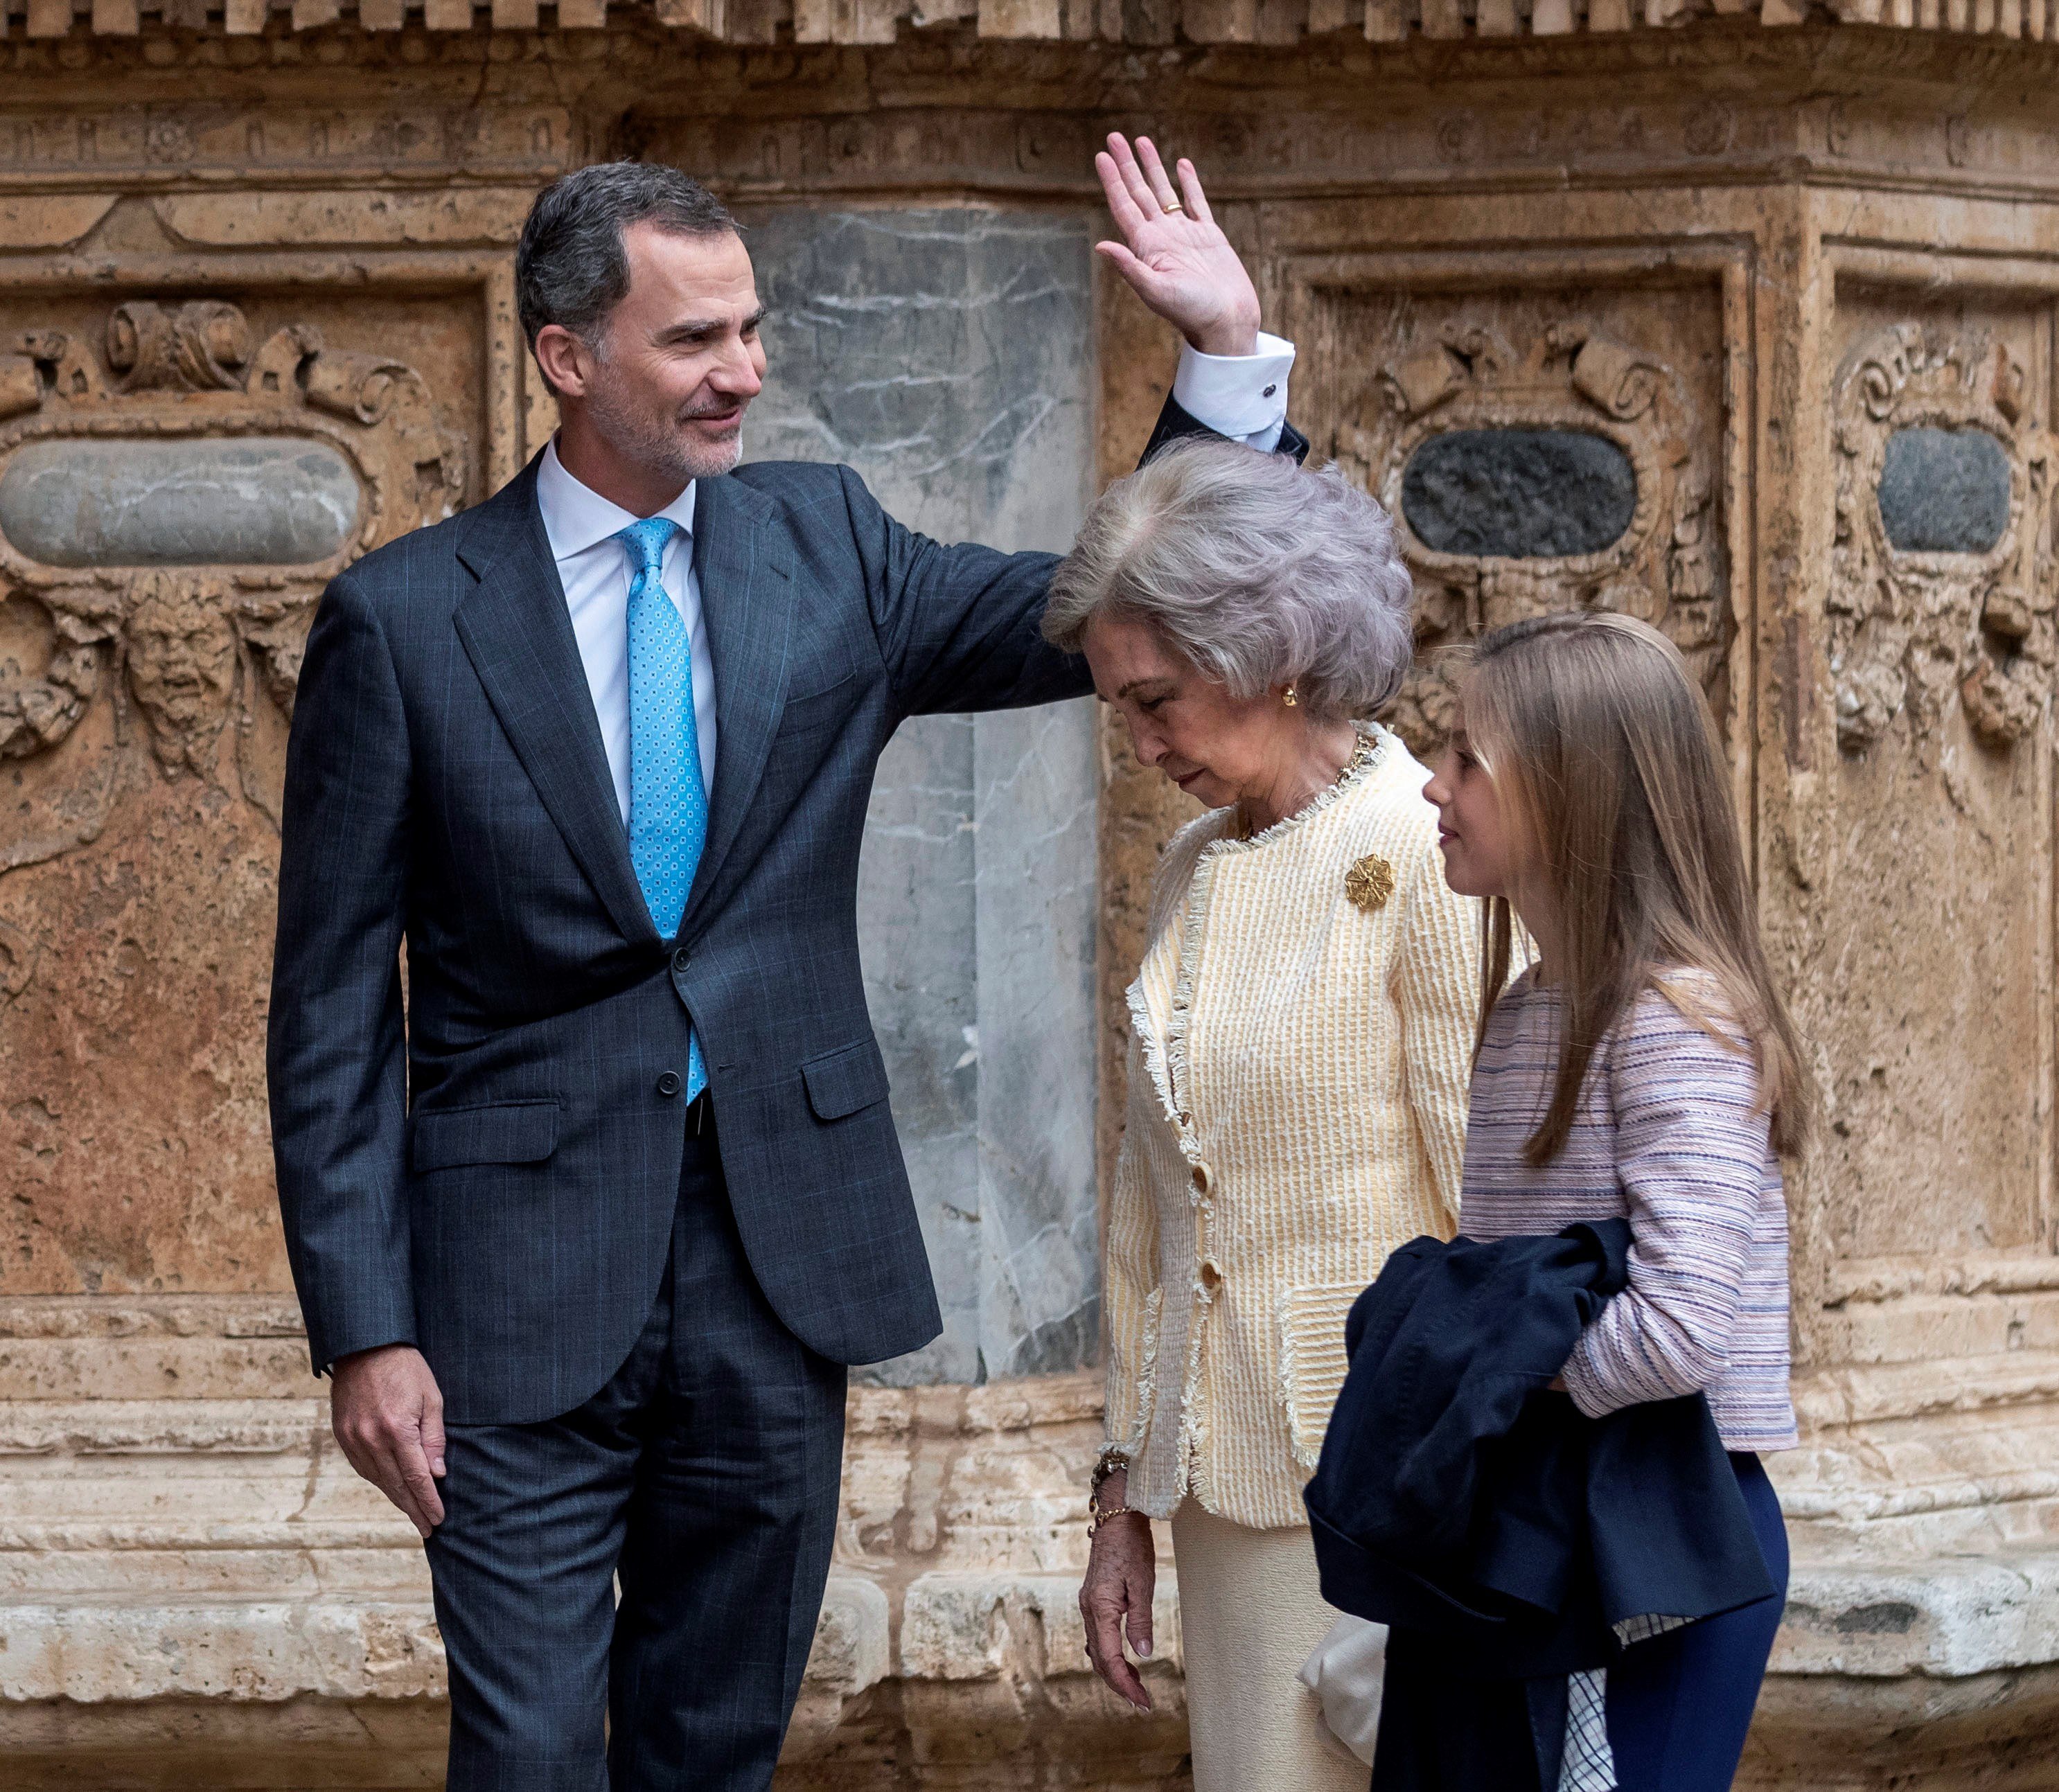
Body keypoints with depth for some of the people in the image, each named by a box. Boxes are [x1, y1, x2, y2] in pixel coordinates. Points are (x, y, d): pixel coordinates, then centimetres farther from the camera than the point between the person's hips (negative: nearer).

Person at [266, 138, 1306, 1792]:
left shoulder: (826, 550, 6)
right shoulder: (406, 620, -5)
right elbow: (332, 1012, -4)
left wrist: (1228, 352, -5)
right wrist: (365, 1329, -9)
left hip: (778, 1266, 4)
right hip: (529, 1270, -3)